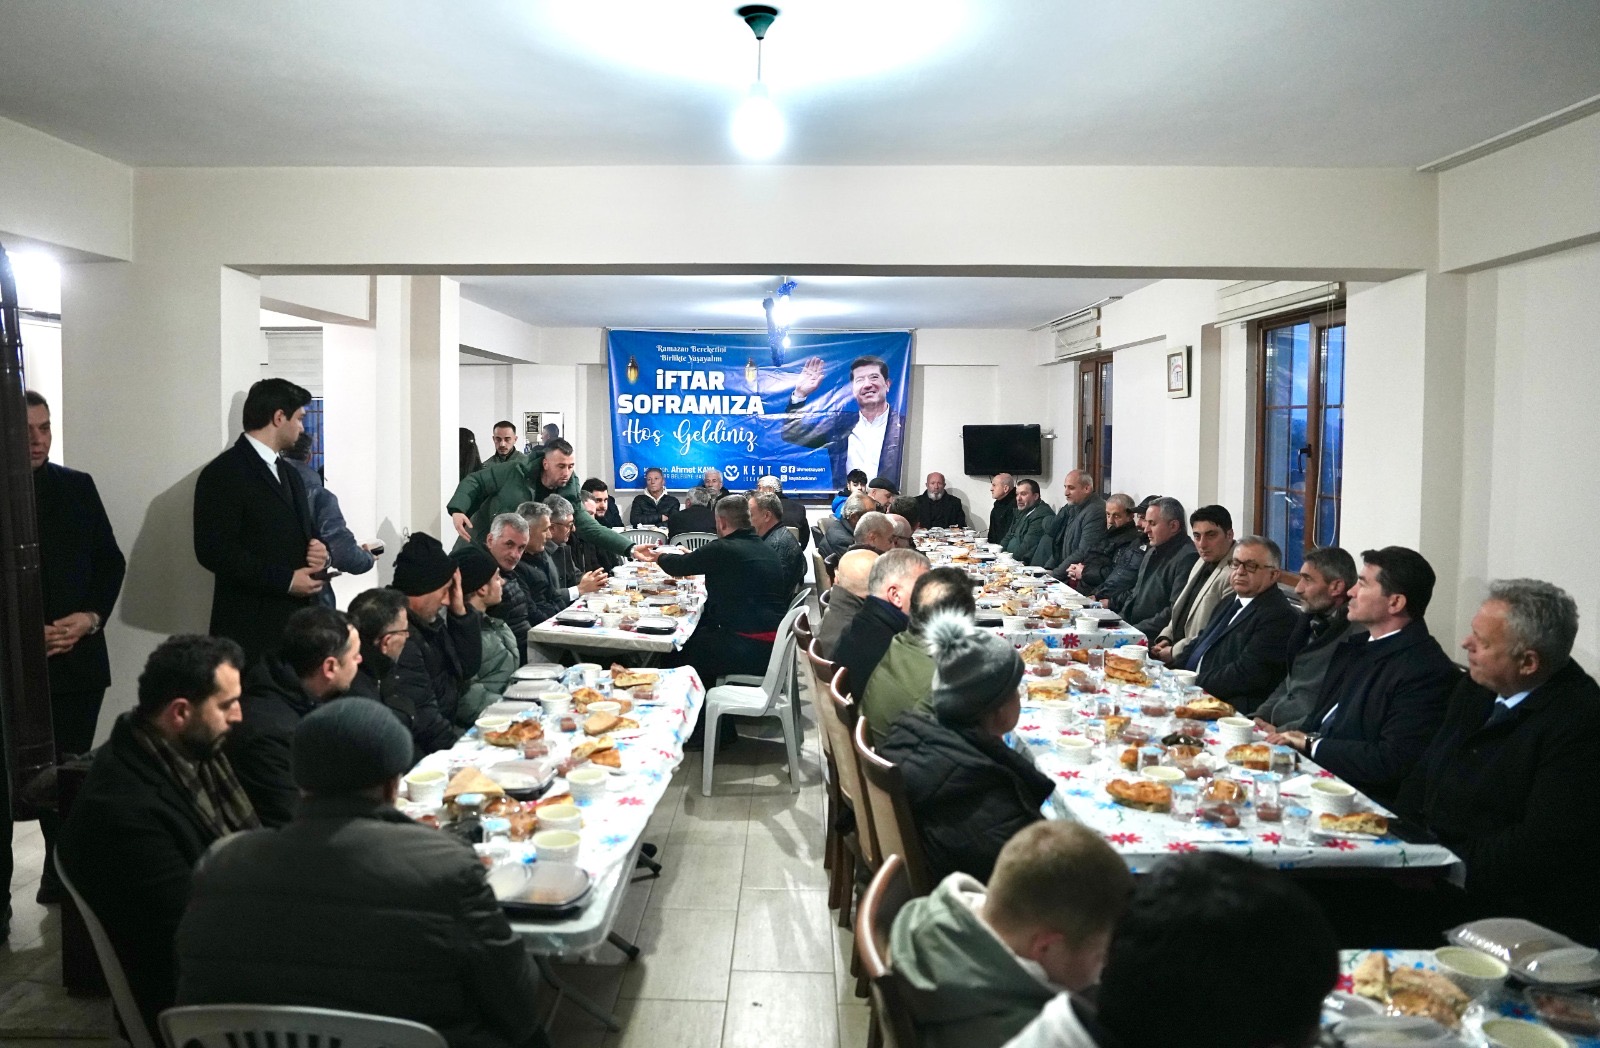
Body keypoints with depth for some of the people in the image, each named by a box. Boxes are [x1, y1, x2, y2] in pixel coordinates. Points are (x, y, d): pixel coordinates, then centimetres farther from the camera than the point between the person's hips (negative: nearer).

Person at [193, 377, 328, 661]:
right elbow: (215, 551, -16)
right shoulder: (224, 473, -8)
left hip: (298, 619, 7)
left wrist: (319, 552, 1)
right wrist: (285, 580, -16)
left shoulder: (289, 473, 19)